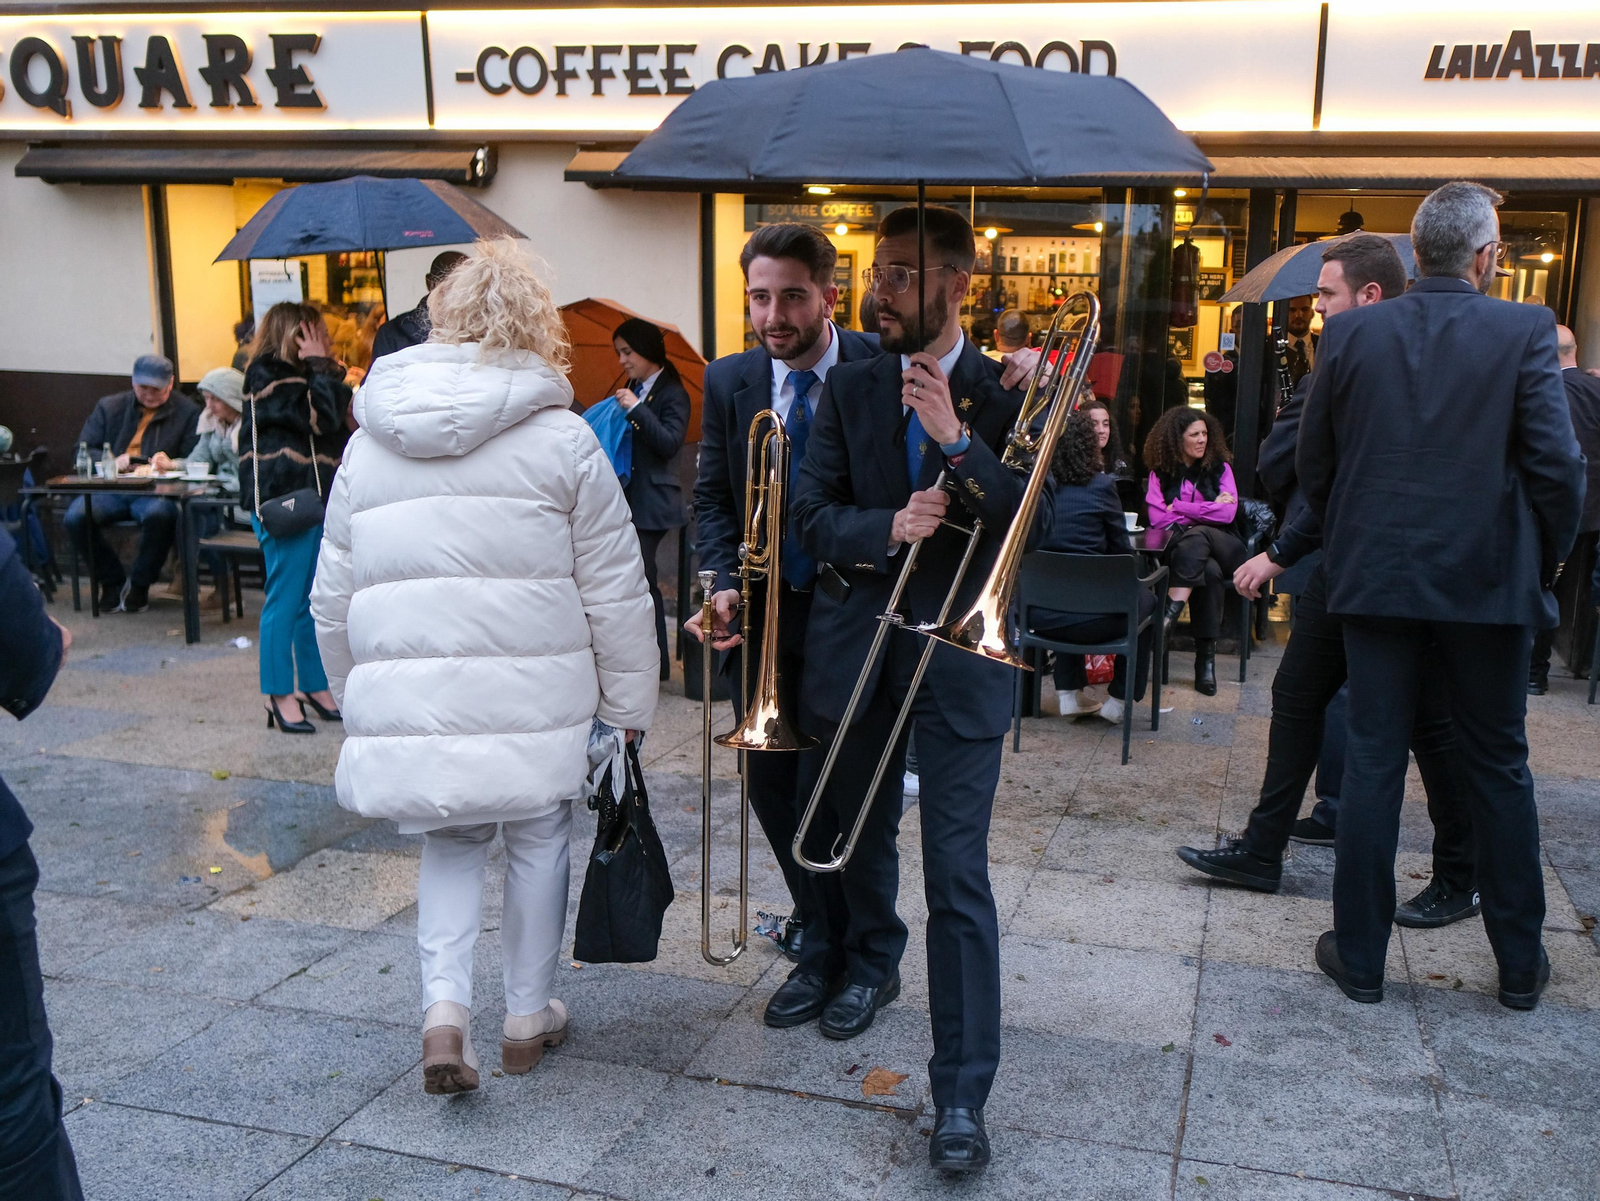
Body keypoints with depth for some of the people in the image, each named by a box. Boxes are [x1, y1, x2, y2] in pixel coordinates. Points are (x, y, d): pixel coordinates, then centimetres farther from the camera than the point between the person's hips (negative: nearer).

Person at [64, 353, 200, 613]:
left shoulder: (187, 412, 8)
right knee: (76, 516, -27)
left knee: (159, 514, -39)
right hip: (111, 489, 3)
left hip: (155, 491, -3)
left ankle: (139, 586, -13)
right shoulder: (109, 407, 16)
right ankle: (112, 581, -2)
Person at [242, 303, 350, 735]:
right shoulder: (267, 375, -8)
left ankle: (316, 686, 21)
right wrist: (321, 367, -9)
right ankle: (280, 695, 2)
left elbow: (342, 415, 14)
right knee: (285, 599, -5)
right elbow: (320, 416, -18)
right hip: (283, 502, -9)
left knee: (316, 600, 12)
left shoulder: (301, 374, 19)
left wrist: (328, 370, 6)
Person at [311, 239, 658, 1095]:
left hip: (407, 695, 3)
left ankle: (443, 1005, 2)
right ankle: (528, 1017, 27)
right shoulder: (561, 438, -4)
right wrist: (629, 702, 5)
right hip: (533, 695, -3)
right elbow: (615, 591, -4)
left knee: (450, 843, 20)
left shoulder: (369, 443, 8)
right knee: (537, 842, 15)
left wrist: (354, 696, 25)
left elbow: (332, 596, 13)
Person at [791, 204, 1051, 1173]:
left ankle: (963, 1092, 1)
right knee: (855, 829, 22)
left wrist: (958, 440, -24)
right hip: (857, 641, 4)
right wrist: (886, 530, -18)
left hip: (958, 649, -4)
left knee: (958, 873, -7)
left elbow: (1032, 520, -13)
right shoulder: (852, 386, 5)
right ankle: (859, 959, 51)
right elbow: (813, 511, 1)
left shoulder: (1003, 393, -3)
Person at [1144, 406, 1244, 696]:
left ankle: (1170, 612, -45)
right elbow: (1157, 519, -7)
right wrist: (1208, 510, -6)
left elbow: (1228, 513, -6)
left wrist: (1179, 507, -7)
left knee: (1196, 536, -36)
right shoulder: (1161, 472, 9)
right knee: (1209, 572, -36)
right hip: (1179, 550, 0)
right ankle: (1206, 657, -37)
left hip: (1221, 549, 1)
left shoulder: (1219, 467, 11)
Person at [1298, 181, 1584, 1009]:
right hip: (1490, 582, -1)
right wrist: (1546, 558, 7)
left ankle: (1360, 956, 15)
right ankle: (1520, 964, 25)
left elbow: (1312, 461, 4)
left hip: (1377, 578, 1)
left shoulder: (1350, 334, -1)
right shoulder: (1525, 332, -7)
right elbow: (1556, 465, -10)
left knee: (1372, 764, 7)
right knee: (1498, 769, 12)